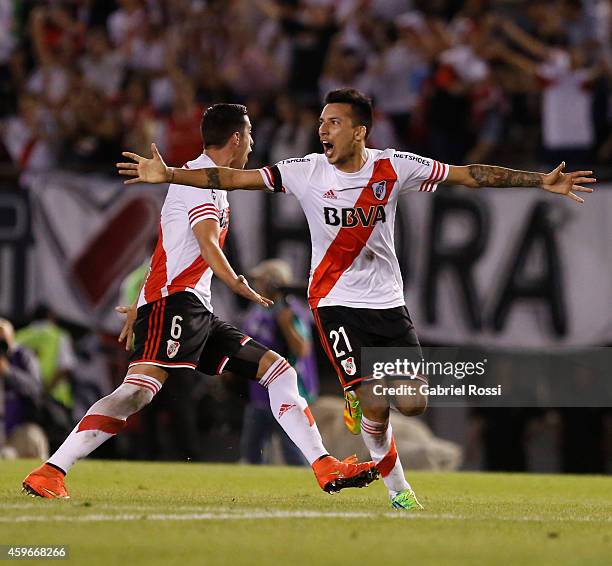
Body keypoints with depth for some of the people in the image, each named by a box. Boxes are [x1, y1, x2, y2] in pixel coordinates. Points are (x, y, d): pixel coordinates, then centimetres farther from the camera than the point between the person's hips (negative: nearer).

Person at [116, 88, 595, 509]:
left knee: (412, 403, -6)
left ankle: (361, 399, 28)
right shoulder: (306, 171, -8)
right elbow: (233, 178, -11)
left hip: (388, 301, 2)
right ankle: (398, 490, 7)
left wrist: (542, 181, -8)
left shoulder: (394, 168, -5)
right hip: (336, 301, -2)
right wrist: (169, 175, -21)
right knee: (376, 407, -15)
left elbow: (470, 174, -4)